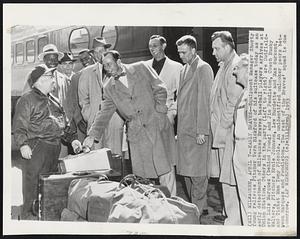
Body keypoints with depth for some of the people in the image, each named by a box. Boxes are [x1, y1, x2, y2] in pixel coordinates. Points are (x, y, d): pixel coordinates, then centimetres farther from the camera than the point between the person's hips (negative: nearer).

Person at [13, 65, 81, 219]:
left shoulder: (54, 101, 19)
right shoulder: (27, 100, -5)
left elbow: (64, 124, 24)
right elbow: (19, 127, -10)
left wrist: (72, 138, 13)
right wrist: (23, 144, -21)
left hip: (55, 148, 8)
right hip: (35, 148, -7)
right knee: (33, 182, -6)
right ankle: (28, 216, 5)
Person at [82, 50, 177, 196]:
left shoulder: (141, 68, 4)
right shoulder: (109, 87, 10)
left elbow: (160, 89, 4)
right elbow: (104, 113, 8)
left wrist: (159, 111, -6)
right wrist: (92, 135, -1)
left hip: (157, 125, -2)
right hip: (136, 134, 2)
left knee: (166, 171, 1)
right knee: (140, 176, 0)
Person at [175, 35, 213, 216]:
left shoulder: (203, 69, -9)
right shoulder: (184, 69, 17)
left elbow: (204, 101, -14)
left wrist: (202, 132, -17)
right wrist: (179, 129, 13)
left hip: (197, 131, -8)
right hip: (184, 129, 8)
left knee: (197, 171, -2)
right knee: (187, 171, 12)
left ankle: (199, 208, 9)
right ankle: (198, 205, 23)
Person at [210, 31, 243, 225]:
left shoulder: (236, 67, -14)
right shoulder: (224, 66, 16)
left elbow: (234, 102, -19)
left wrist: (223, 127, -13)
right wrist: (217, 127, 14)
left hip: (229, 131, -10)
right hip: (222, 131, 10)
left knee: (230, 177, -5)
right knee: (226, 175, 16)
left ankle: (234, 220, 3)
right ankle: (229, 213, 26)